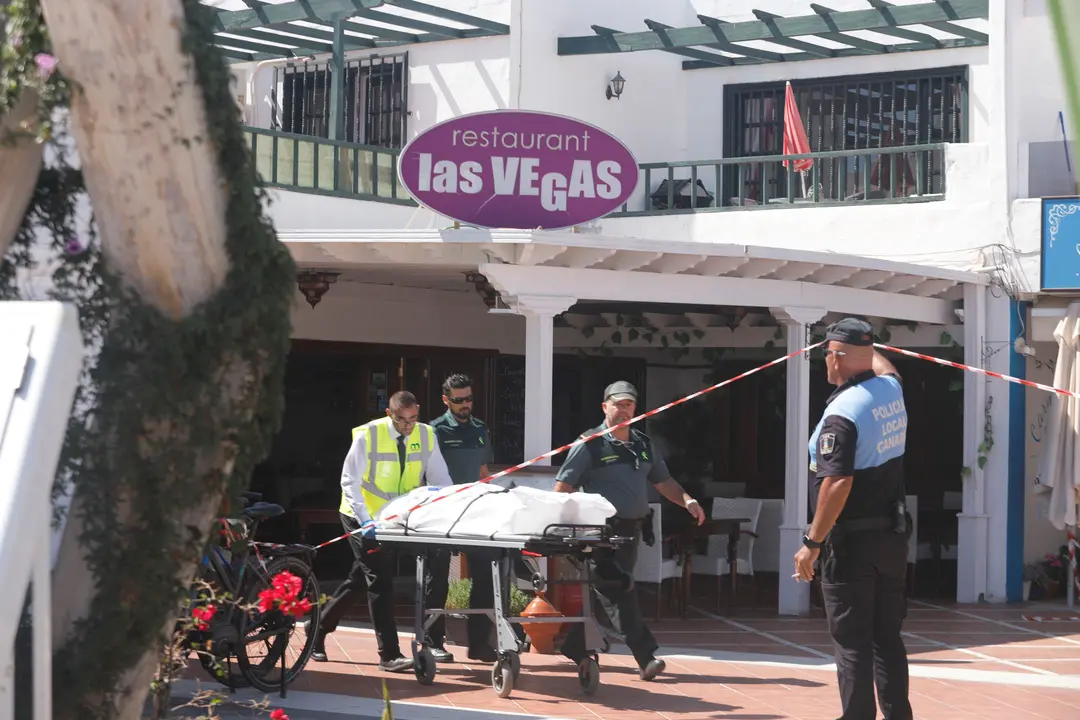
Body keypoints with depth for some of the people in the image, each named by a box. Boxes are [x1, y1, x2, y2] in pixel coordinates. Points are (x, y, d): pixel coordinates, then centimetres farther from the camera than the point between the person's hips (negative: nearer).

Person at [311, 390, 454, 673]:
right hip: (363, 518, -5)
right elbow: (350, 482, -17)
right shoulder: (367, 436, -18)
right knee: (380, 581, -12)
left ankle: (317, 631, 25)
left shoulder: (426, 435, -7)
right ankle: (389, 655, -12)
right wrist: (366, 520, -29)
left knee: (360, 580, 10)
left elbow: (440, 480, -5)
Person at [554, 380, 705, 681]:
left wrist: (687, 501, 4)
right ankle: (646, 656, -16)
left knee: (604, 590, 12)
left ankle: (574, 648, 25)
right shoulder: (590, 445, -5)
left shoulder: (643, 444, 16)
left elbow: (663, 481, 21)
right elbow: (563, 487, -7)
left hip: (631, 529, 7)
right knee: (617, 591, -12)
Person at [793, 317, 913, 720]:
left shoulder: (842, 412, -19)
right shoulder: (892, 390, 4)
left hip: (852, 540, -8)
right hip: (892, 536, 8)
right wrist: (862, 345, 46)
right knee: (888, 638, 14)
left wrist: (812, 542, -19)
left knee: (851, 642, -2)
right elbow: (880, 365, 30)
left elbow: (838, 483, -25)